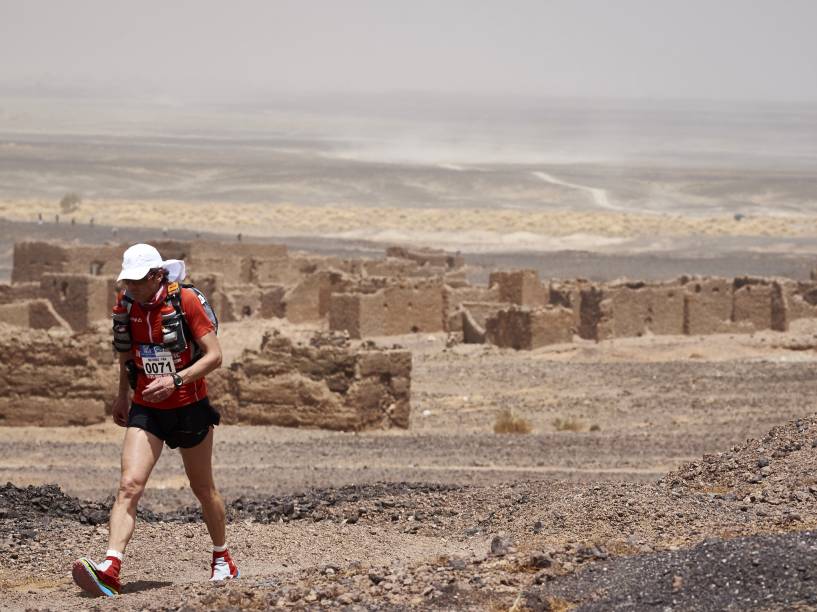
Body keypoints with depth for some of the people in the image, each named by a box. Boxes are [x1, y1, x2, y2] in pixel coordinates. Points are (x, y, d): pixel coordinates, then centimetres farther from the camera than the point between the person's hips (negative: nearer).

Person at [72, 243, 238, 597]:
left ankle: (222, 559, 38)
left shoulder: (184, 301, -15)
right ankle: (109, 570, -30)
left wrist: (176, 380, -27)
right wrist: (123, 394, 20)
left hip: (190, 408, -2)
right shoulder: (125, 305, -2)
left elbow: (214, 355, -16)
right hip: (146, 409, 2)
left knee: (203, 489, 15)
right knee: (129, 485, -16)